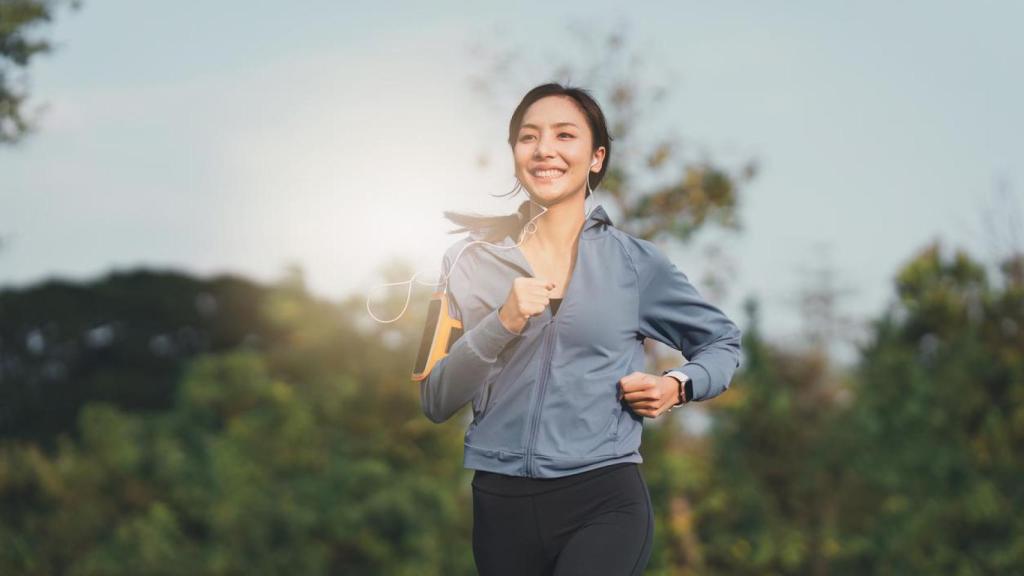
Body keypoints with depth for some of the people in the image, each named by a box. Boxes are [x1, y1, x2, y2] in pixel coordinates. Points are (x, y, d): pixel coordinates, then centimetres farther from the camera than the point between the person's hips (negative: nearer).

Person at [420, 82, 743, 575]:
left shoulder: (634, 261, 4)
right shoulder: (471, 262, 6)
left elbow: (722, 340, 18)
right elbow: (435, 402, 1)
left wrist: (678, 386, -2)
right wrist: (501, 326, -13)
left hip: (603, 501, -2)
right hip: (501, 502, 2)